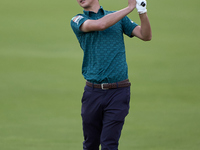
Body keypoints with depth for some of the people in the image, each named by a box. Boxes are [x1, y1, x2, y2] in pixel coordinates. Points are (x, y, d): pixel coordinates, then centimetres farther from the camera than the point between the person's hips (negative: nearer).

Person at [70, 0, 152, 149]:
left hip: (118, 92, -1)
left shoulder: (118, 17, 13)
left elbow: (145, 35, 2)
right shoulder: (77, 20, 5)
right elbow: (100, 24, -16)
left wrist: (142, 12, -15)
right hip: (93, 92, 1)